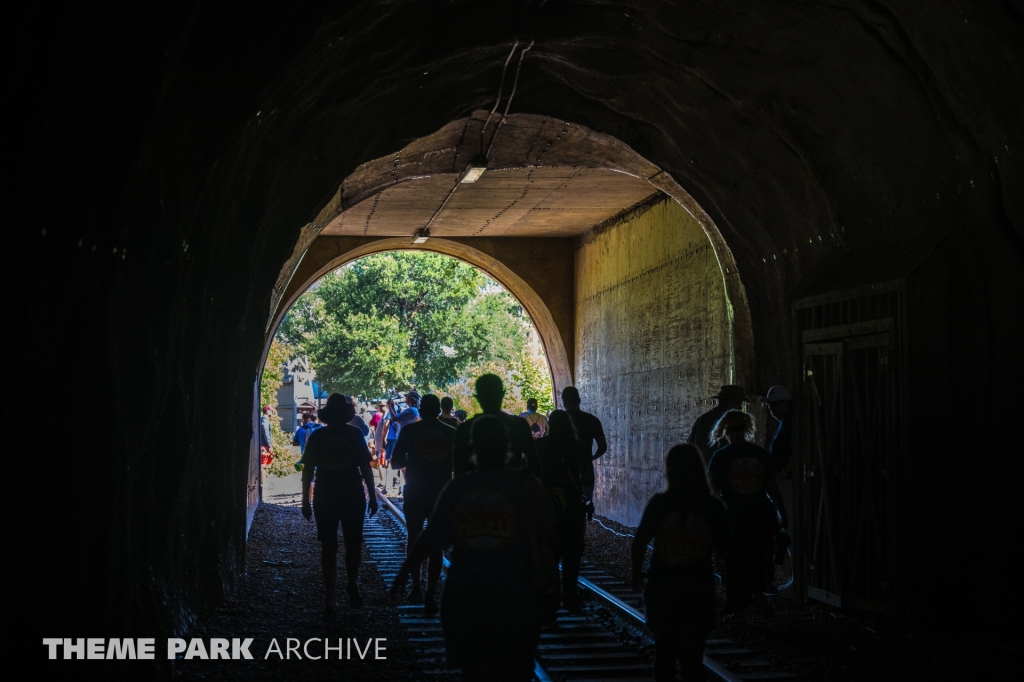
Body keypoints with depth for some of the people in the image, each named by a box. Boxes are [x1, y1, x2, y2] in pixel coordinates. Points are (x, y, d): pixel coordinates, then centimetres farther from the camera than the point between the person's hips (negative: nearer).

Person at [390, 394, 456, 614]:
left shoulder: (409, 430, -5)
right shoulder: (451, 433, 0)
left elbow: (395, 462, -2)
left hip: (414, 494, 0)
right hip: (441, 495, 0)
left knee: (414, 539, 18)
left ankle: (416, 588, 17)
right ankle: (430, 596, -2)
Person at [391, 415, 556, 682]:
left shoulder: (458, 487, -1)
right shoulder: (525, 483, -6)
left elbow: (431, 537, 2)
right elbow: (547, 536, -6)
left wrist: (405, 570, 14)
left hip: (465, 596, 2)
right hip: (515, 597, -1)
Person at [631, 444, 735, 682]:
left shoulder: (659, 503, -9)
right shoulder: (713, 506, -7)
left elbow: (640, 542, -11)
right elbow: (726, 549, -3)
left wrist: (637, 575, 3)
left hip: (661, 586, 0)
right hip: (697, 589, 0)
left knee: (665, 650, 18)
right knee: (692, 656, 8)